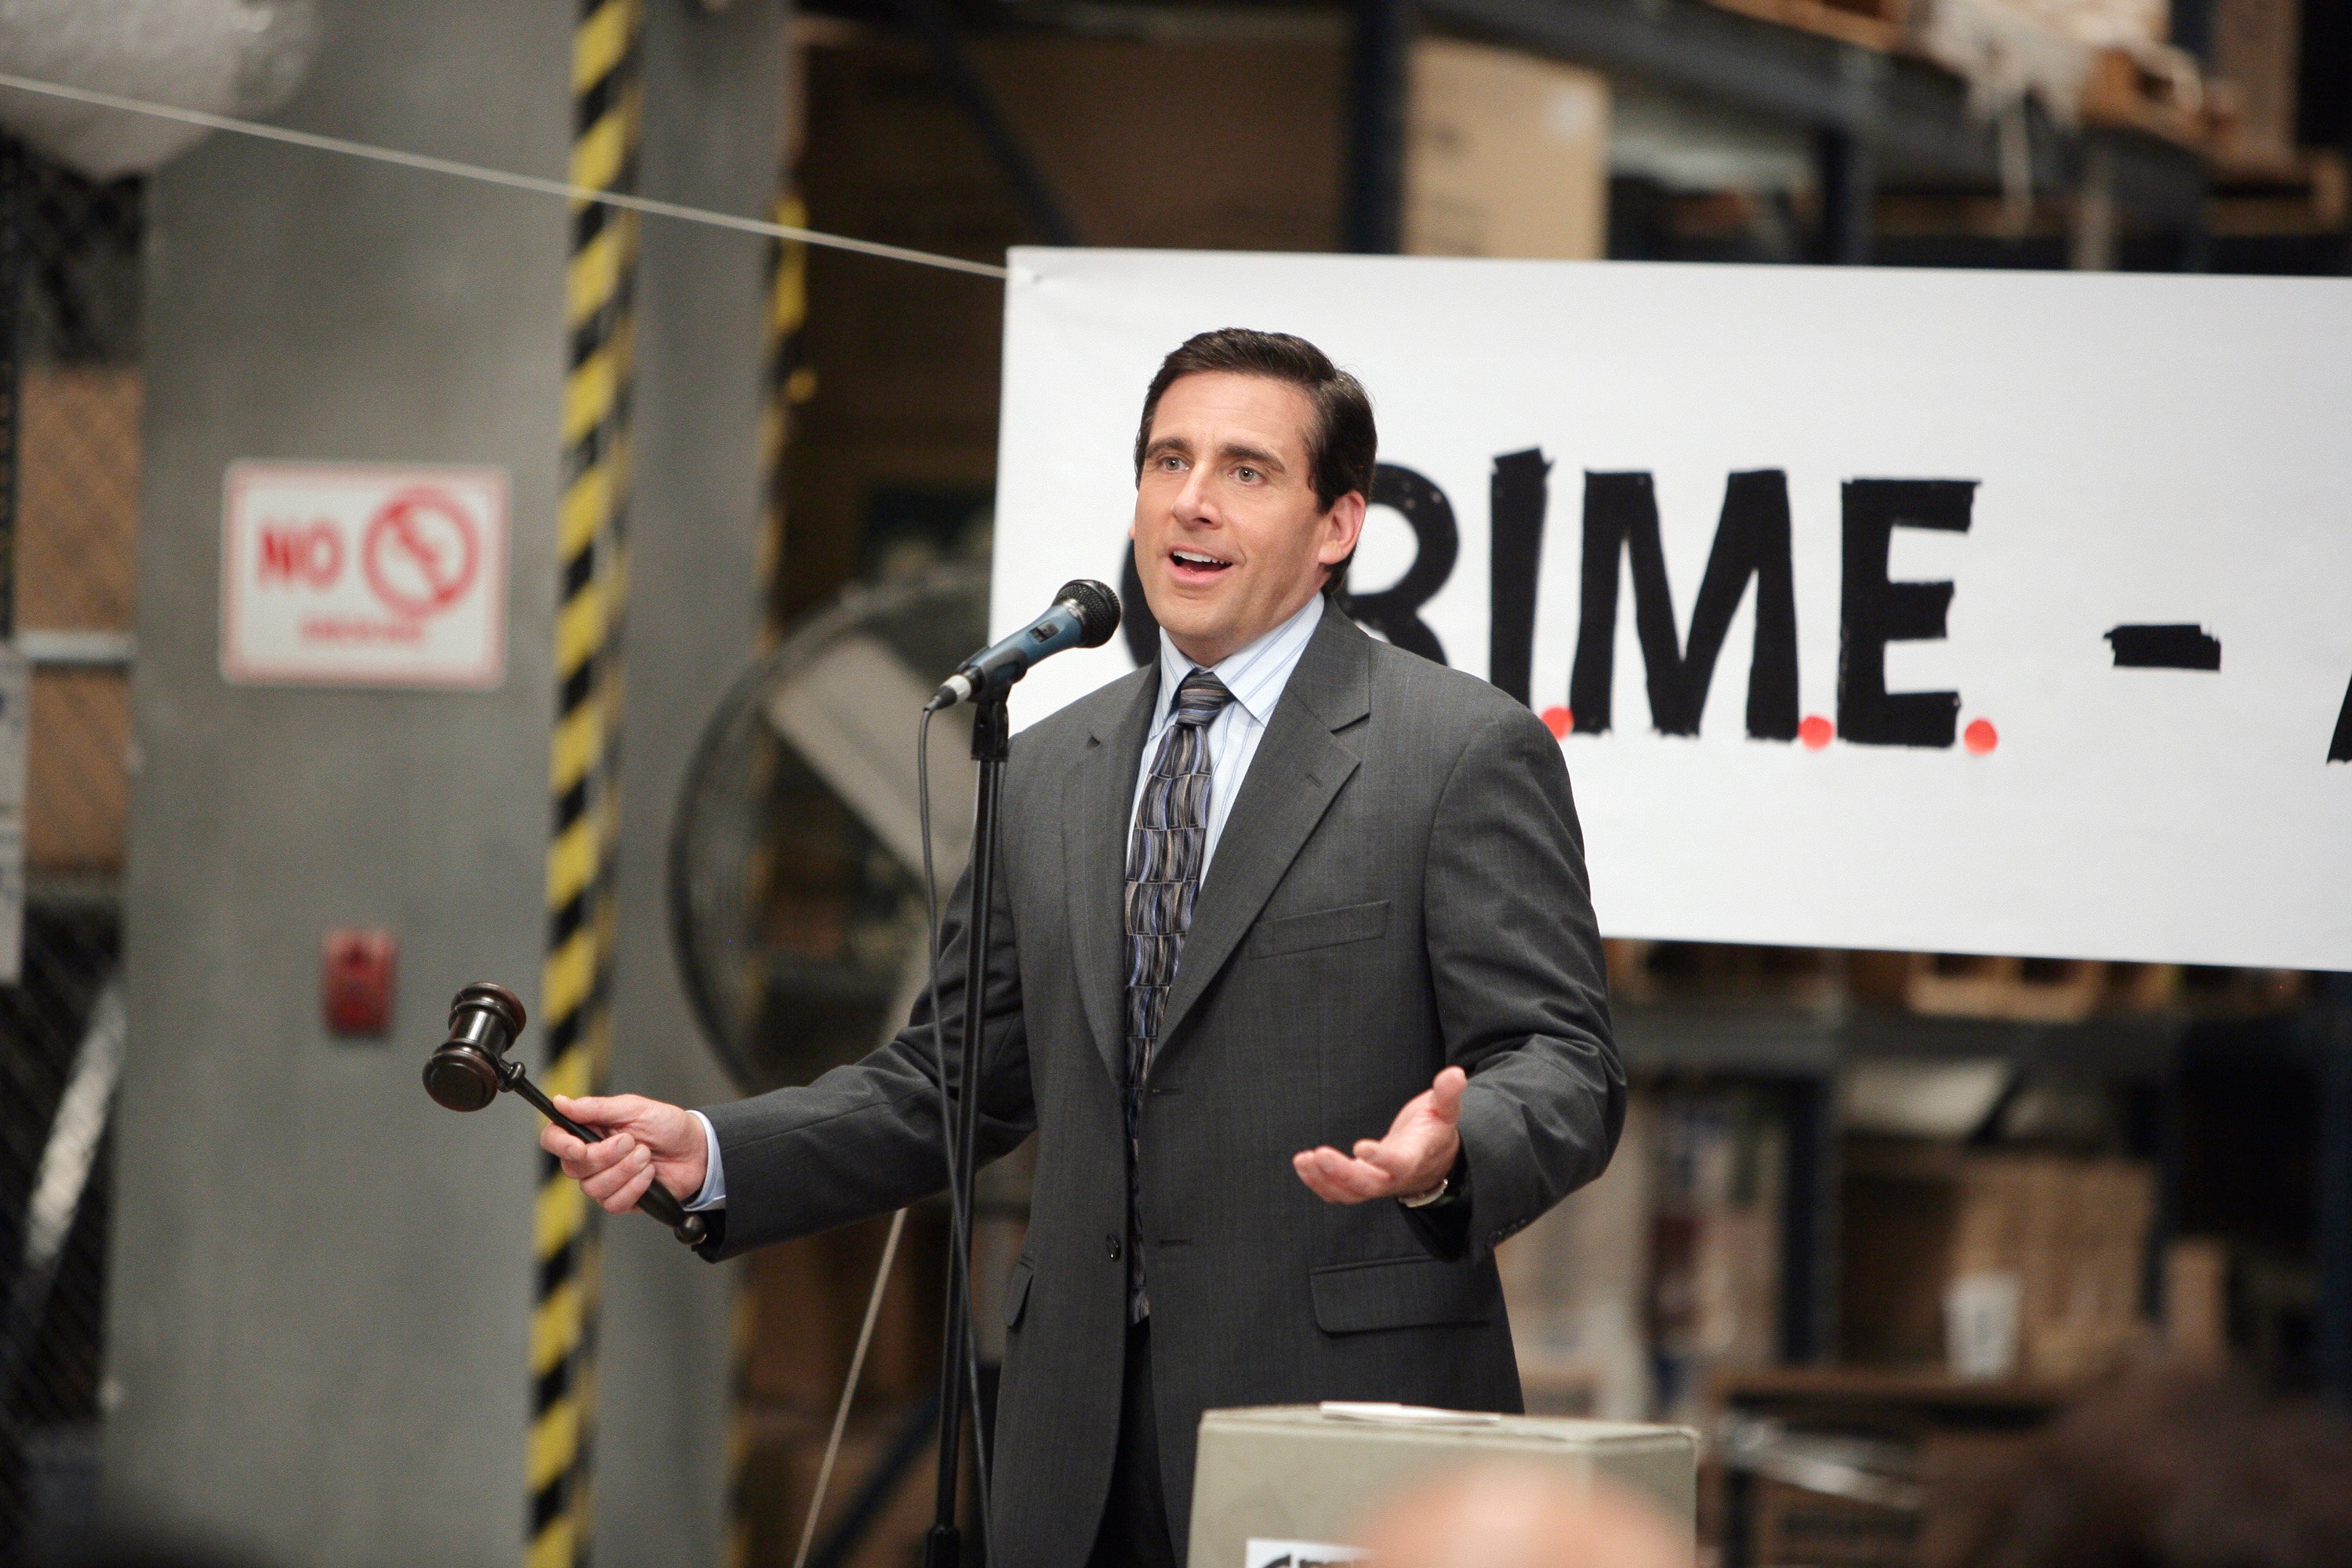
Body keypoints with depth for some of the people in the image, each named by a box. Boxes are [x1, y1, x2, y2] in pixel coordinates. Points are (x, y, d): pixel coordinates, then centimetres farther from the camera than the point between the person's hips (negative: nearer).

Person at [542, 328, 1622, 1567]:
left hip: (1342, 1419, -5)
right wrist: (708, 1154, 7)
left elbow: (1561, 1067, -7)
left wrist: (1446, 1153, -30)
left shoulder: (1466, 753, -2)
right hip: (1086, 1450, 5)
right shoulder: (1047, 772, 17)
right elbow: (954, 1082, 20)